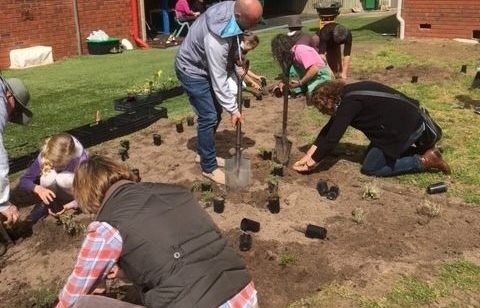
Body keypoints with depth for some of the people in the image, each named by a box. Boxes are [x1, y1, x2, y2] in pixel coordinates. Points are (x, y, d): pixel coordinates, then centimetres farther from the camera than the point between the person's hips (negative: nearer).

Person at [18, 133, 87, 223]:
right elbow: (23, 181, -20)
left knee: (64, 178, -36)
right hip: (53, 194, 3)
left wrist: (69, 205, -44)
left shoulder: (81, 159, -33)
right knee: (48, 177, -31)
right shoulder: (44, 156, -25)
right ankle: (45, 204, -7)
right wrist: (38, 189, -42)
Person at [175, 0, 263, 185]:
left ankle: (204, 154, 30)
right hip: (192, 70, -9)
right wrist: (233, 109, -24)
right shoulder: (216, 38, -39)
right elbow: (218, 79, -31)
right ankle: (209, 167, 4)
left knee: (215, 113, 14)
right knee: (209, 117, -9)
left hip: (206, 66, 9)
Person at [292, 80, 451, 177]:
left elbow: (333, 136, -19)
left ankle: (424, 161, -1)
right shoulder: (347, 96, 10)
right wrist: (310, 154, 12)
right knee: (373, 156, 21)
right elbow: (329, 128, 14)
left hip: (406, 127, -10)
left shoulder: (349, 102, -19)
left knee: (370, 168, -1)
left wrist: (313, 162, -8)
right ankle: (422, 150, 16)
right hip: (410, 120, 10)